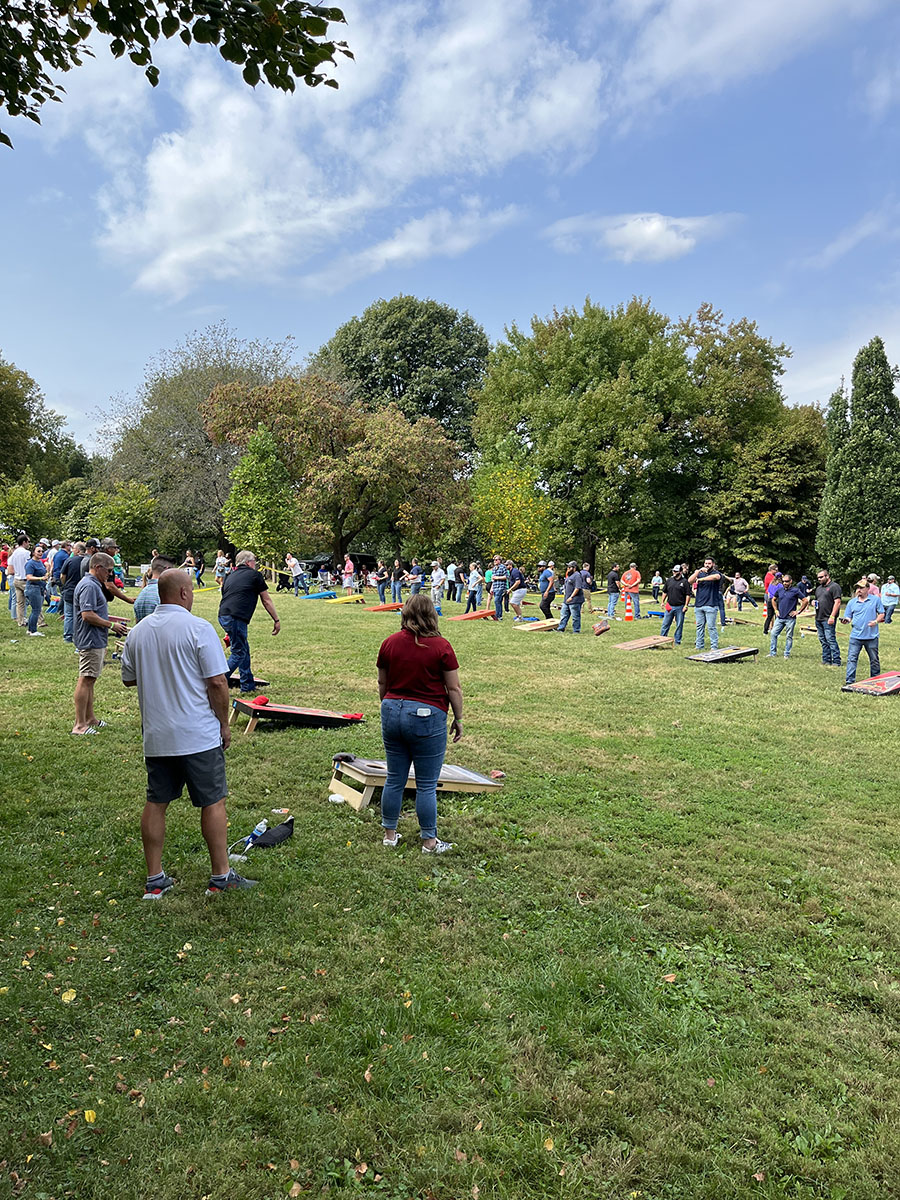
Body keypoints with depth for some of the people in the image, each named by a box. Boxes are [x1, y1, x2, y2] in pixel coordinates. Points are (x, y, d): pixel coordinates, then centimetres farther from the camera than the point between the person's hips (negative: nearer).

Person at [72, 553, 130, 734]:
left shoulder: (94, 585, 16)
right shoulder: (89, 586, -18)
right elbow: (87, 615, -25)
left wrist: (112, 619, 20)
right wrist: (111, 625, -18)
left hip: (96, 642, 11)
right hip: (90, 641, -11)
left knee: (90, 680, 16)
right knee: (85, 680, -7)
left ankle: (90, 718, 25)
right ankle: (79, 724, -4)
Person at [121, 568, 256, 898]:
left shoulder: (138, 632, 5)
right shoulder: (198, 628, -14)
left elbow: (128, 678, 16)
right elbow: (217, 682, -15)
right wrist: (224, 724, -3)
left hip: (155, 736, 6)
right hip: (198, 735, -5)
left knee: (155, 803, 13)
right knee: (213, 802, 6)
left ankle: (154, 880, 20)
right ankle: (221, 876, 14)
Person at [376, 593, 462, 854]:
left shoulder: (389, 643, 1)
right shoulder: (441, 646, -11)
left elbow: (382, 683, 11)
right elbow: (454, 689, -7)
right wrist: (458, 719, 5)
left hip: (392, 712, 4)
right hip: (426, 716, -4)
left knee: (394, 779, 16)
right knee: (426, 784, 6)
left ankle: (389, 834, 26)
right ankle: (429, 841, 17)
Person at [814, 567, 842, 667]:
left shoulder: (834, 586, -7)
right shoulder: (819, 588, 20)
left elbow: (837, 602, -13)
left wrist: (832, 616, -19)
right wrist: (814, 603, 6)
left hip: (828, 619, -8)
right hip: (818, 618, 8)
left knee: (831, 640, -10)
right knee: (823, 641, 10)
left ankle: (836, 661, -7)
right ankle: (826, 660, 16)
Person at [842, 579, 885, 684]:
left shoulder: (876, 599, 2)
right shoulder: (852, 602, 6)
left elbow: (881, 613, 4)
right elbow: (848, 617, 7)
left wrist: (876, 621, -15)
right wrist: (846, 620, -16)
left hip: (872, 636, -1)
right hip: (856, 636, 1)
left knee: (874, 659, 12)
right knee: (852, 659, -5)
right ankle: (850, 680, -3)